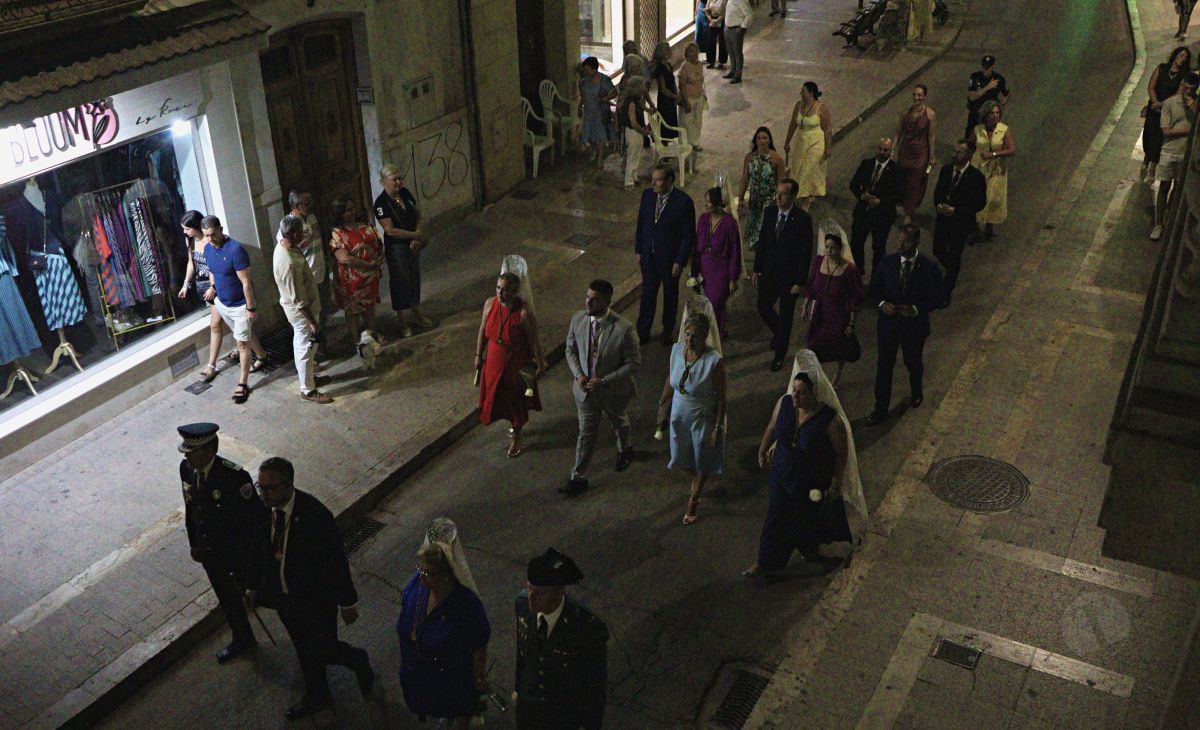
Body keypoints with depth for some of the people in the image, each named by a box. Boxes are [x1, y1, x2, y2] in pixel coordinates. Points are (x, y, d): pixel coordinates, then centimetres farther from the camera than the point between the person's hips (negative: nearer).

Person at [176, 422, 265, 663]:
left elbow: (256, 517, -23)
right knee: (226, 598, 24)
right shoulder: (186, 468, -11)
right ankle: (242, 639, 48)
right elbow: (190, 507, 5)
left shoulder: (235, 476, -32)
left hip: (238, 553, -6)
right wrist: (193, 543, 11)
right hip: (208, 551, 7)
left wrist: (254, 560, -17)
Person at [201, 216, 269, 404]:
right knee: (245, 335, 25)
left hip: (240, 305, -7)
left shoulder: (235, 250, -27)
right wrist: (213, 287, 0)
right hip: (222, 303, 8)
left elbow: (246, 282, -24)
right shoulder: (208, 249, -3)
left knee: (242, 343, -3)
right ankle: (262, 357, 50)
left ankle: (243, 384, 4)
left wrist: (251, 308, -21)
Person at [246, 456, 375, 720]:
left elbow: (337, 560, -22)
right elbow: (261, 548, 4)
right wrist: (255, 586, 14)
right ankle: (316, 697, 46)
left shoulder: (315, 515, -32)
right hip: (283, 596, 5)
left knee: (321, 651, 10)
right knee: (304, 649, 23)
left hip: (316, 599, -5)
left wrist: (348, 602, -13)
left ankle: (358, 661, 42)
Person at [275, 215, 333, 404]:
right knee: (306, 348, 7)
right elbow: (299, 301, -30)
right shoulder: (290, 264, -36)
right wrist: (313, 323, -23)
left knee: (301, 345, 27)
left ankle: (305, 374, 47)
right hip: (302, 311, -9)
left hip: (300, 309, 9)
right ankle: (308, 390, 22)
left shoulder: (283, 246, -7)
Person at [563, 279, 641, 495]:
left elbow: (634, 363, -20)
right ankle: (578, 478, 25)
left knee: (619, 423, 27)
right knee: (585, 433, 13)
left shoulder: (623, 329, -29)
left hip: (614, 391, -2)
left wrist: (604, 381, -25)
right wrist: (578, 374, -15)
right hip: (585, 388, 2)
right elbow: (570, 350, 1)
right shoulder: (578, 319, -14)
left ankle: (625, 450, 58)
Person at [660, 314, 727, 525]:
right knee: (681, 458, 22)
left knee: (702, 461, 17)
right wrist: (663, 402, 15)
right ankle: (696, 479, 56)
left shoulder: (714, 361, -28)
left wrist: (718, 427, -16)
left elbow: (721, 398, -19)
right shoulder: (677, 349, -14)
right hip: (679, 414, 5)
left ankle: (693, 501, 40)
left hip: (703, 418, -5)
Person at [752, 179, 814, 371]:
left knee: (785, 317, 9)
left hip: (789, 276, -5)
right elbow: (762, 241, 5)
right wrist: (756, 269, 6)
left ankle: (779, 356, 26)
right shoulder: (770, 212, -5)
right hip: (769, 272, 5)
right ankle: (779, 333, 48)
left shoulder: (803, 219, -19)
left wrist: (800, 282, -15)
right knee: (763, 307, 17)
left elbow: (806, 253, -15)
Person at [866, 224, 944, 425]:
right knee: (884, 365, 7)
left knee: (913, 363, 21)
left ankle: (917, 393, 51)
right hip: (888, 322, 1)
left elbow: (936, 299, -9)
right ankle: (881, 409, 18)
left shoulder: (930, 267, -15)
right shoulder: (887, 262, -8)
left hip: (914, 325, -1)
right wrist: (881, 303, -18)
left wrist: (915, 309, -23)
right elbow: (875, 288, 2)